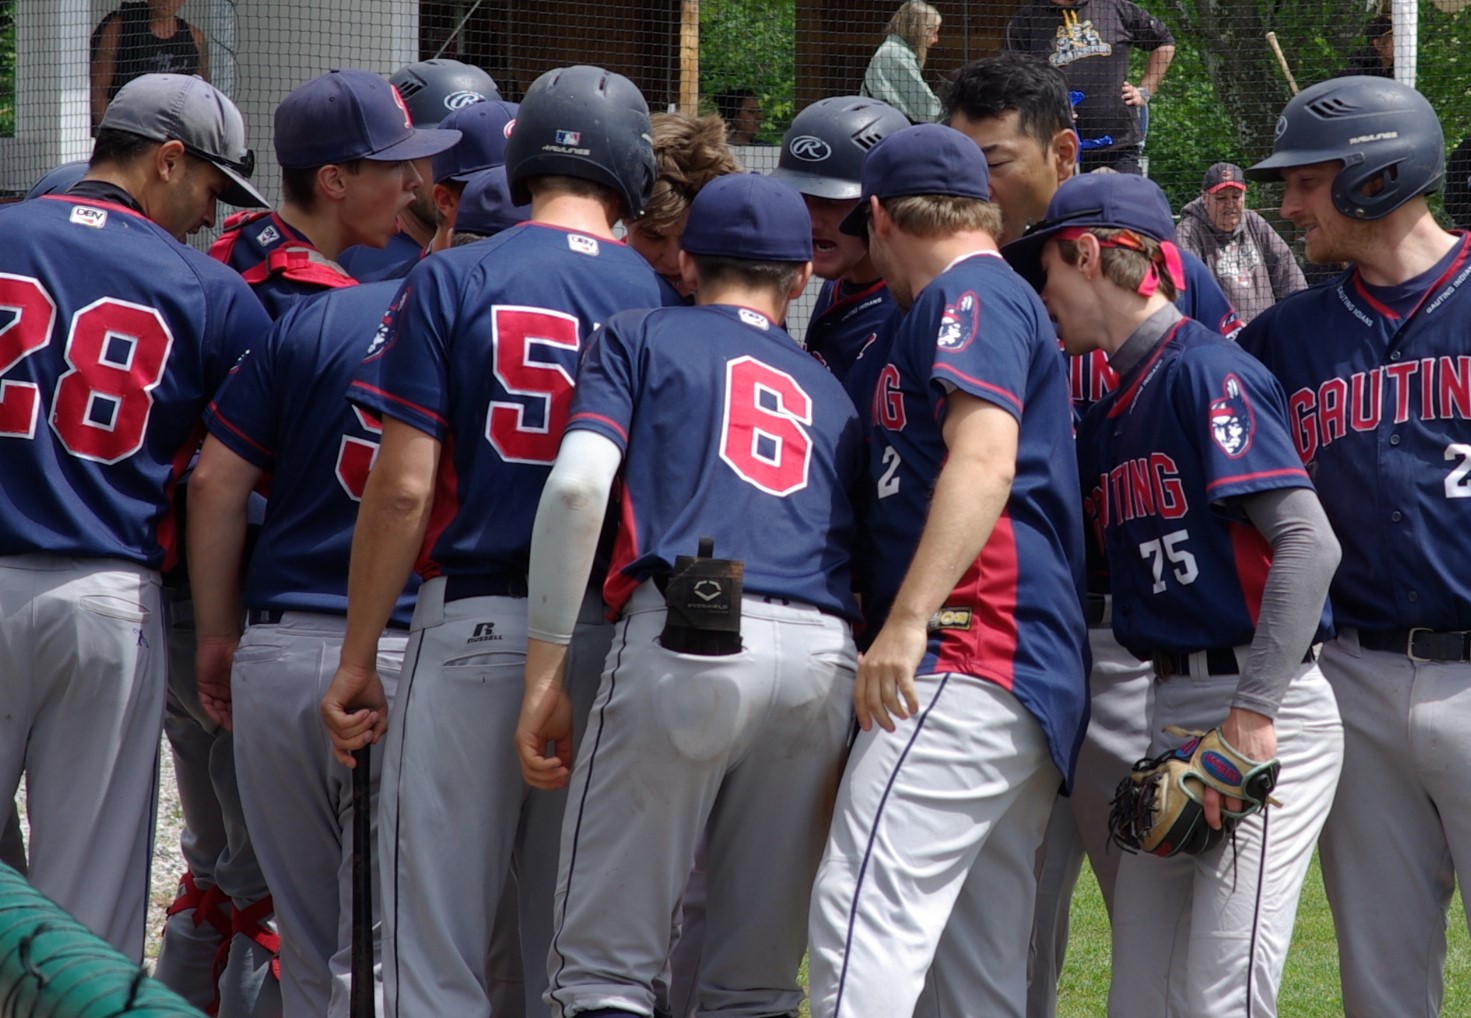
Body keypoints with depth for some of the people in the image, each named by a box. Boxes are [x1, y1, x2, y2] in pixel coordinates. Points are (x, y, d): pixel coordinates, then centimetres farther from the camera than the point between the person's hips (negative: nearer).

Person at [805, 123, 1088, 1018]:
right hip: (1031, 676, 11)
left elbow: (985, 458, -18)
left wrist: (909, 619, -25)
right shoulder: (1005, 300, 28)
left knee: (867, 909, -22)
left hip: (972, 651, -11)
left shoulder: (969, 294, -4)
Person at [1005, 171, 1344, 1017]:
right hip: (1174, 710, 9)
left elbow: (1309, 543, -18)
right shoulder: (1109, 414, 18)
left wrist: (1252, 718, -22)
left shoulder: (1207, 372, -10)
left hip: (1267, 717, -9)